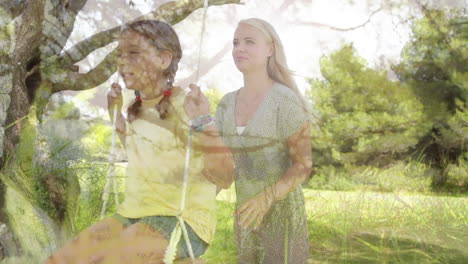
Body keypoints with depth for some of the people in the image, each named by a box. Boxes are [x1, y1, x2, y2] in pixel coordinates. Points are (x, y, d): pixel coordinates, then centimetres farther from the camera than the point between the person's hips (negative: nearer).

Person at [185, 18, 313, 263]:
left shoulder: (285, 100, -14)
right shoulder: (228, 103, 4)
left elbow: (303, 165, -13)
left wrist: (265, 198, -27)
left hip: (282, 213, -6)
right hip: (245, 215, 6)